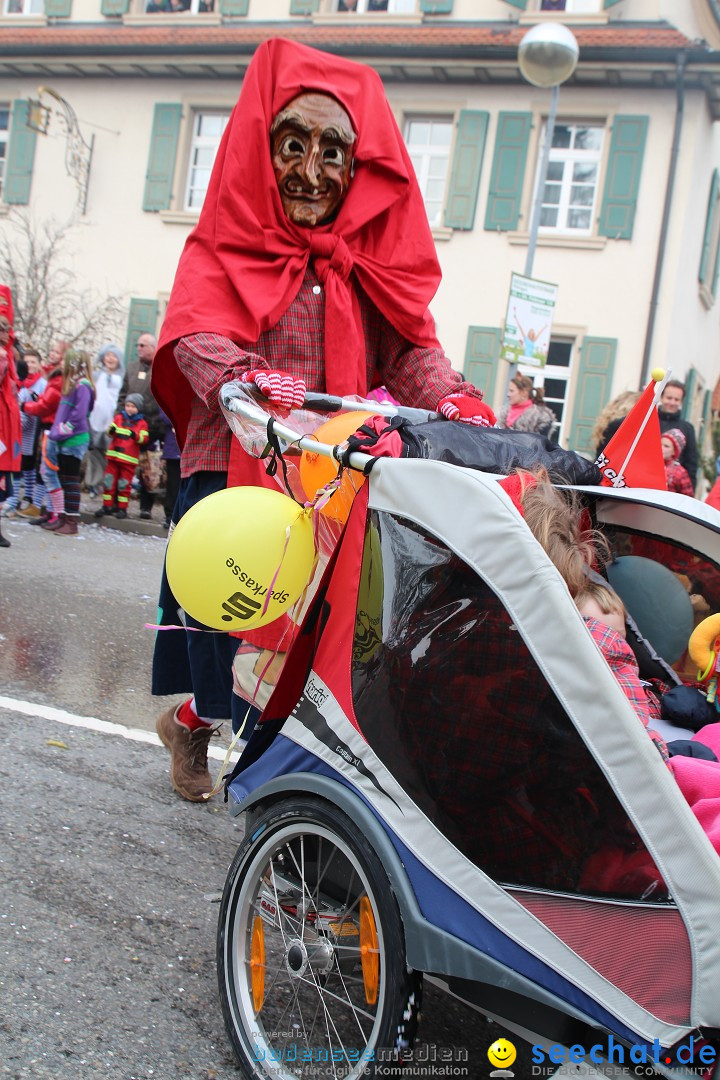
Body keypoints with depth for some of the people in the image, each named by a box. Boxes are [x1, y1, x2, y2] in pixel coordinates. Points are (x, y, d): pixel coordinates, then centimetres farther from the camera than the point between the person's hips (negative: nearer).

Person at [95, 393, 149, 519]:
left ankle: (122, 508, 9)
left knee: (124, 484, 1)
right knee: (109, 481, 5)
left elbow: (144, 439, -7)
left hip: (129, 459, -3)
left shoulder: (142, 423, 1)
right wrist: (111, 430, -13)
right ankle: (107, 505, 13)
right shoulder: (119, 418, 10)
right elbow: (110, 431, 10)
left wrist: (136, 436, -25)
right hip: (113, 456, 3)